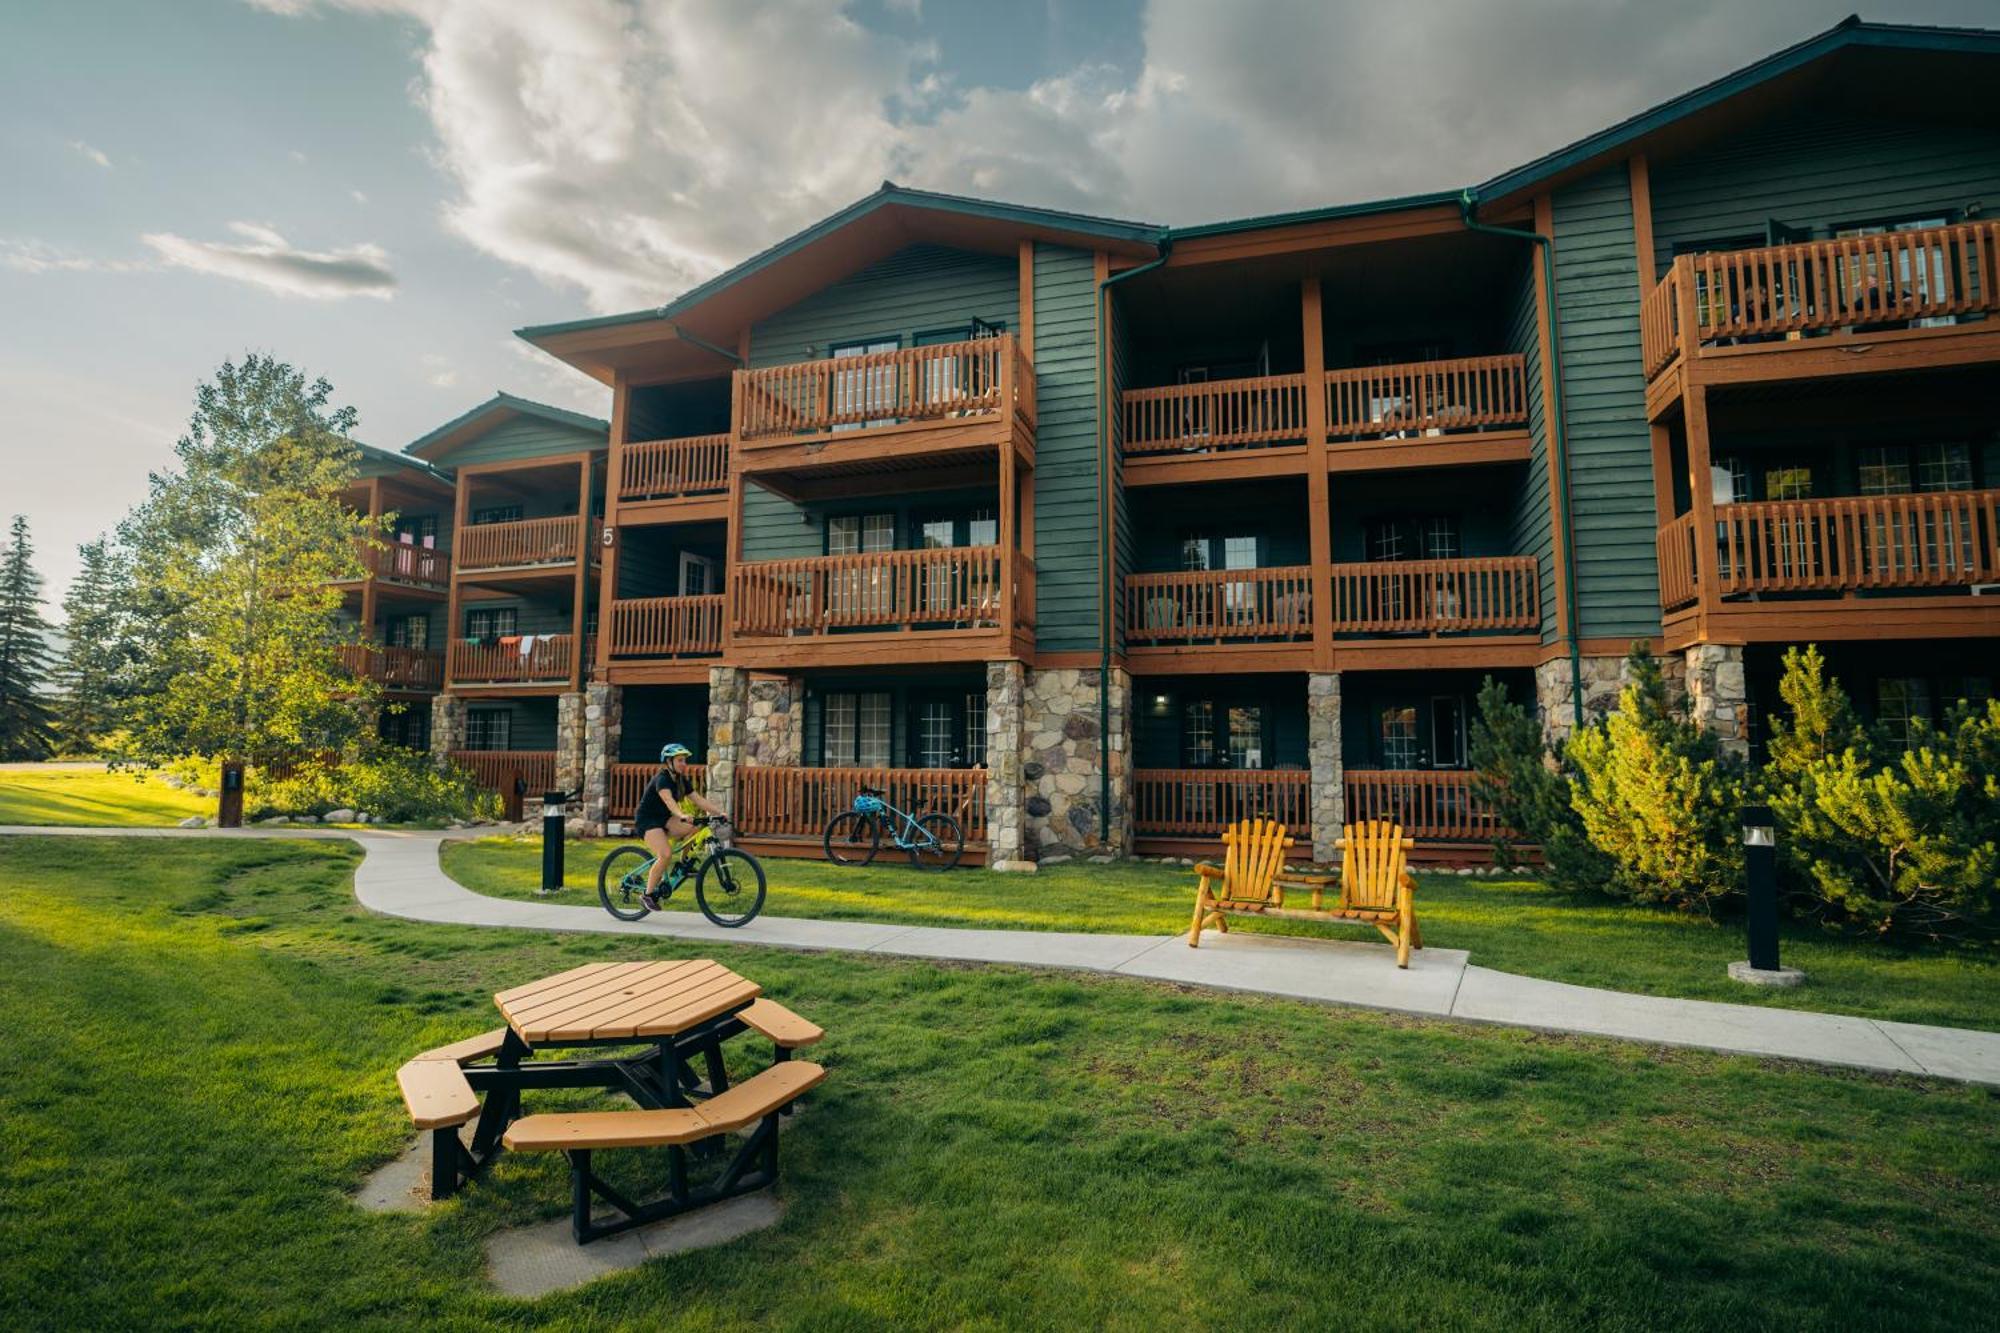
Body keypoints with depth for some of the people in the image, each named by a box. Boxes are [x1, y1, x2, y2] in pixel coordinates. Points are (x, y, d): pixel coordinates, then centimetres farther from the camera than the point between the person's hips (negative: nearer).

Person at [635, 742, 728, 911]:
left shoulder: (682, 781, 4)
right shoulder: (662, 779, -20)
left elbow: (699, 800, -3)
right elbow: (668, 800, -38)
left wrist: (719, 812, -18)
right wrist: (682, 816, -56)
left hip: (662, 818, 8)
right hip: (646, 820, -7)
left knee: (695, 829, -18)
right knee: (666, 855, -26)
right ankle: (648, 895, -12)